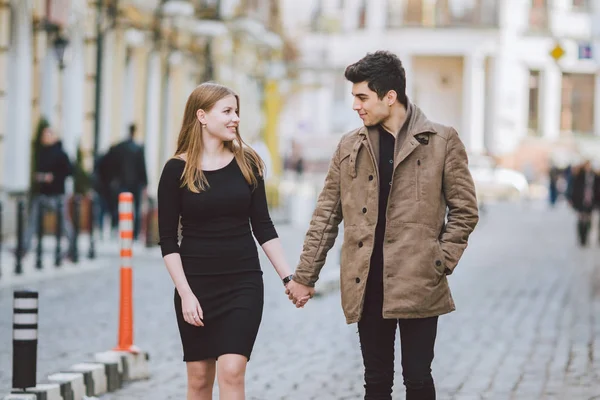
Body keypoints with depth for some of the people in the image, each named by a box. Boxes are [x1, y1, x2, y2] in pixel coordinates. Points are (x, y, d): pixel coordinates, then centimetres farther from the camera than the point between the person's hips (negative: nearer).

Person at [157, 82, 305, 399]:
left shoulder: (247, 163, 3)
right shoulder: (177, 170, -4)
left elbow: (262, 226, 7)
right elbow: (168, 239, -4)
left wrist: (289, 277, 0)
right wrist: (185, 293, -11)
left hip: (243, 284, 1)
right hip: (196, 284, -1)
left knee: (231, 373, -11)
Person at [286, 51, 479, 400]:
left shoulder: (442, 141, -1)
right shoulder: (350, 146, 9)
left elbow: (465, 210, 3)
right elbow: (327, 216, 13)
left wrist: (441, 263, -6)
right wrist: (305, 276, 11)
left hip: (418, 285, -3)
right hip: (367, 287, 3)